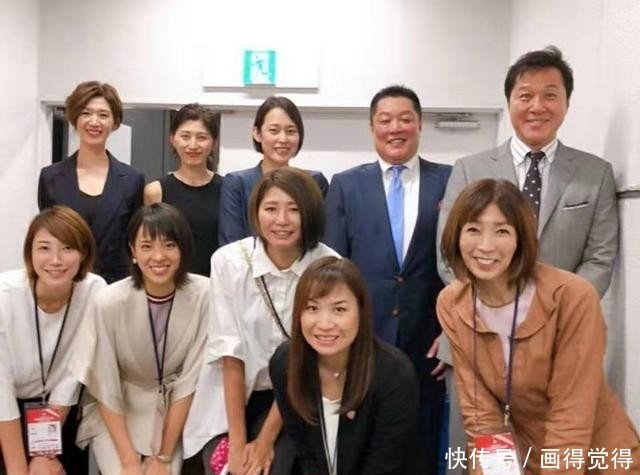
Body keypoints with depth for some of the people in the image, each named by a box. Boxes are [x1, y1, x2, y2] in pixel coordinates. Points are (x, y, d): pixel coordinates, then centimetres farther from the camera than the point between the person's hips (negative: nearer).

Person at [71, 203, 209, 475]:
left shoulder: (204, 295, -20)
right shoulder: (109, 303, -22)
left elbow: (191, 379, -13)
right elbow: (105, 389, -13)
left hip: (174, 411, 1)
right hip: (117, 413, 0)